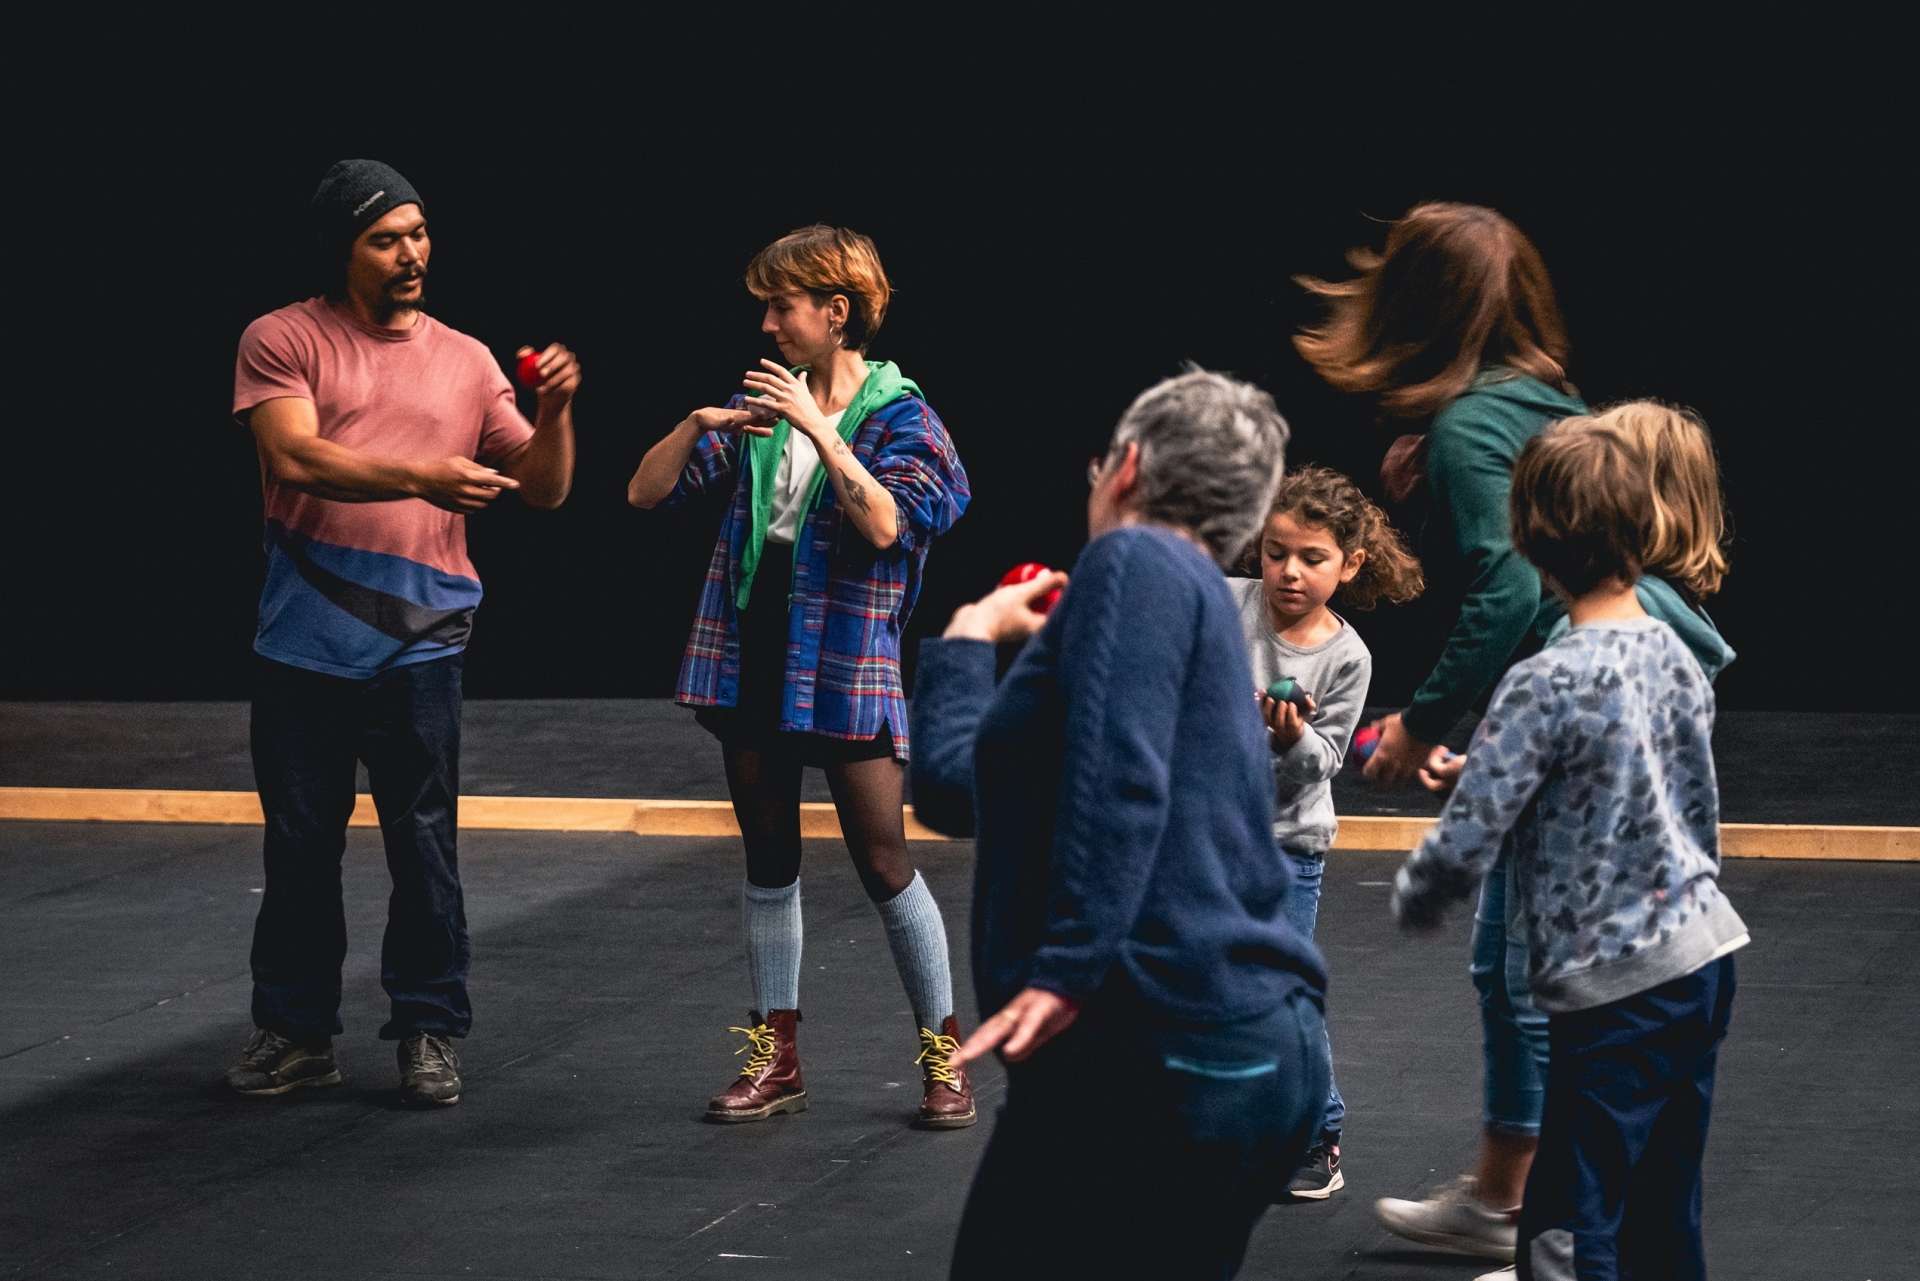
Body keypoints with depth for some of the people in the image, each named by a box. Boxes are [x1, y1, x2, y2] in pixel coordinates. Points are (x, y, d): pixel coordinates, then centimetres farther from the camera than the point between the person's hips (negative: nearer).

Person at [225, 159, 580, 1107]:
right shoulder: (284, 341, 2)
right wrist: (421, 477, -24)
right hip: (303, 643, -1)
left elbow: (543, 489, 10)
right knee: (300, 845, 8)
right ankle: (294, 1030, 19)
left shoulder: (466, 361, 10)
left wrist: (554, 411, -9)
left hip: (417, 644, 1)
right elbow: (296, 457, -14)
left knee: (424, 844, -1)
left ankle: (429, 1031, 9)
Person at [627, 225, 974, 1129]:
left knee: (883, 861, -4)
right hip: (751, 655, 5)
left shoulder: (896, 413, -6)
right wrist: (699, 425, -12)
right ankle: (776, 1060, 18)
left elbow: (886, 524, -24)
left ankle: (945, 1054, 8)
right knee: (769, 859, 10)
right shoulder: (763, 400, 7)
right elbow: (645, 492, 6)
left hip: (843, 664, -5)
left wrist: (818, 427, -25)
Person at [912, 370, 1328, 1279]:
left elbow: (1118, 783, -21)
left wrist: (1067, 968, -26)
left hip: (1156, 1058, -10)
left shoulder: (1138, 561, -5)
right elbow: (954, 785, 27)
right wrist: (968, 638, 38)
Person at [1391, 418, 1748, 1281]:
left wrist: (1411, 900, 4)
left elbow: (1464, 848, -16)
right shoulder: (1677, 657, 5)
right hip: (1705, 955, 8)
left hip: (1615, 988, -8)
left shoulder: (1546, 684, -18)